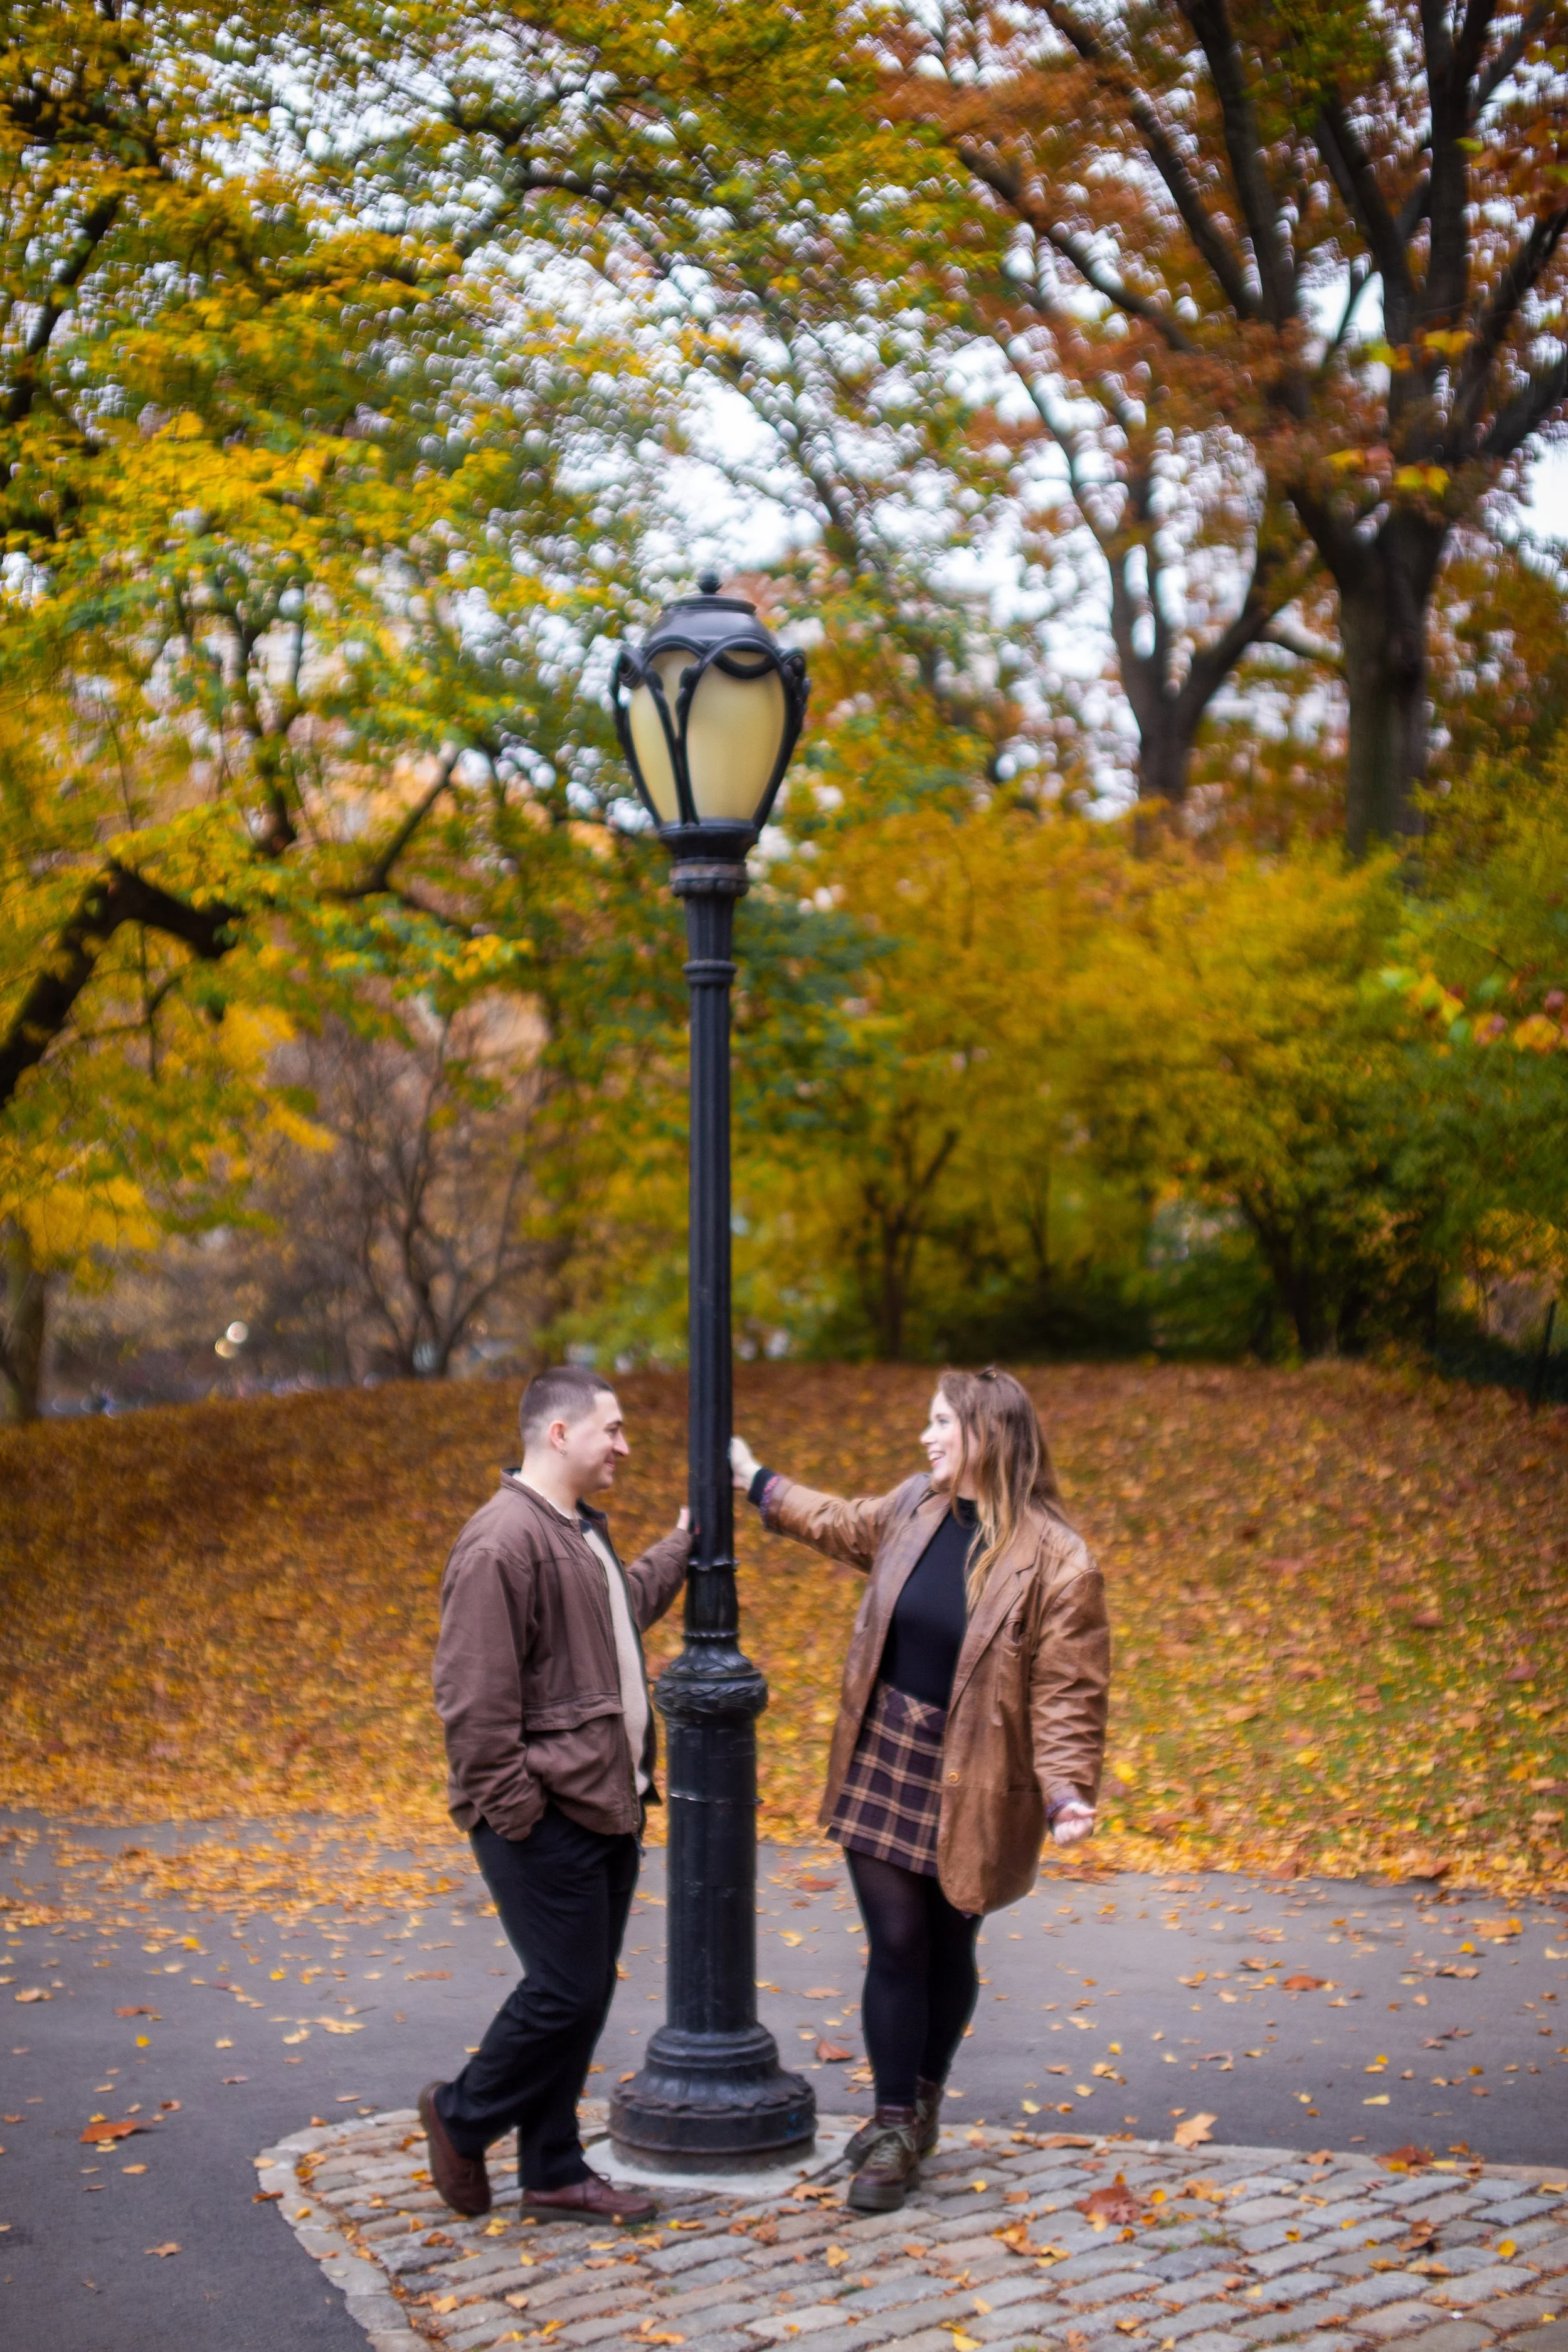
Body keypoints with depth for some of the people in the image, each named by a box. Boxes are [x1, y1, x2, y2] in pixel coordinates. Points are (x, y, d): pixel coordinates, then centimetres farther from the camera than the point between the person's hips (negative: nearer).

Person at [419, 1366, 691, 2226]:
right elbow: (472, 1693, -21)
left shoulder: (583, 1530, 15)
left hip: (606, 1807, 10)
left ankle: (553, 2174, 23)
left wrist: (684, 1541, 34)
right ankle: (462, 2117, 17)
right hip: (545, 1818, -10)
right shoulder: (501, 1542, -18)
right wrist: (510, 1806, -20)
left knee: (582, 1993, 13)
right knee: (565, 1992, -6)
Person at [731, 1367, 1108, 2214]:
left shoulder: (1054, 1562, -16)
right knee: (896, 1946, 2)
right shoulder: (914, 1507, 2)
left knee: (948, 1950, 13)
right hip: (883, 1763, 4)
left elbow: (1067, 1695, -15)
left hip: (971, 1785, -4)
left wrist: (1068, 1793, -26)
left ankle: (921, 2105, 35)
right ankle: (895, 2129, 11)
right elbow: (846, 1526, 25)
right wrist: (759, 1484, 32)